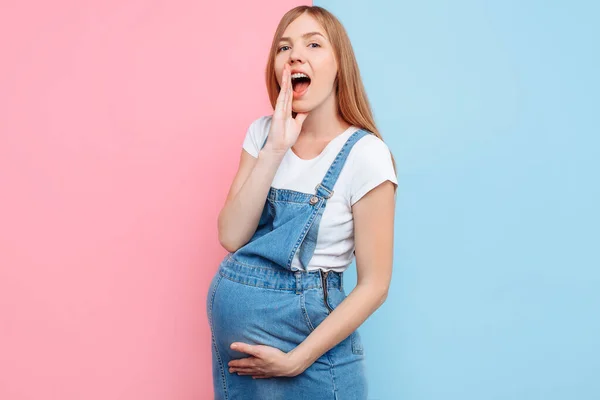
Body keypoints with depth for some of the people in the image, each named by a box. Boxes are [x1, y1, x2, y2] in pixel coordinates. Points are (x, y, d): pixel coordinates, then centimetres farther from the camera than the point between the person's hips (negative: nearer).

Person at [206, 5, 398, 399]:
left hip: (306, 335, -5)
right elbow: (231, 236, -9)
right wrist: (275, 149, -17)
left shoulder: (364, 154, -14)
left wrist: (296, 360, -16)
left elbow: (374, 285, -13)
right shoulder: (262, 132, 1)